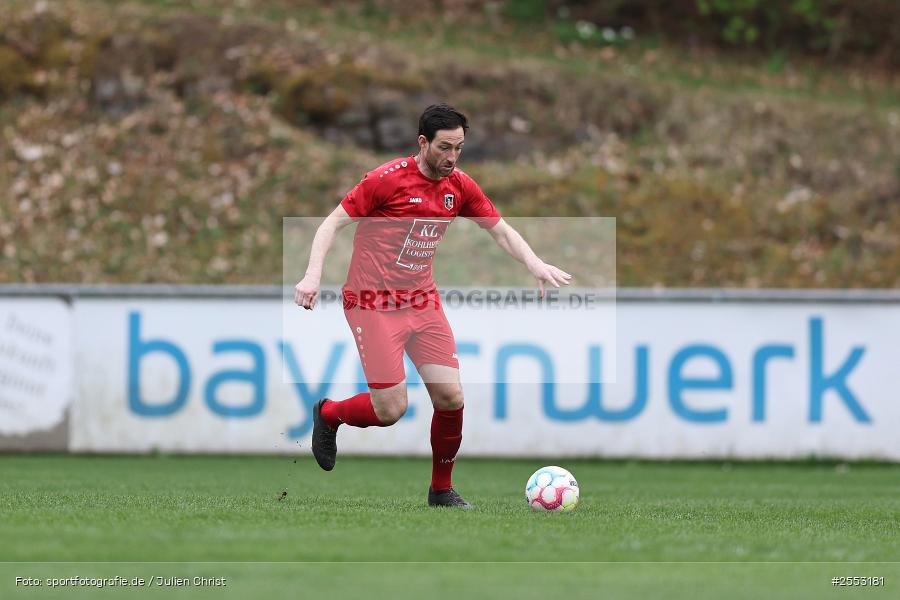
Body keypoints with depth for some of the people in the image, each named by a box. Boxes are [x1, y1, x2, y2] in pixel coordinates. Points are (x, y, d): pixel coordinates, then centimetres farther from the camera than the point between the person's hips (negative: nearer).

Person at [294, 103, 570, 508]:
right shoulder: (388, 179, -15)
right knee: (391, 409, -11)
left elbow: (501, 231, 11)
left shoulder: (460, 186, 2)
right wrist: (313, 276, -23)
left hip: (423, 303, 5)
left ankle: (441, 490, 14)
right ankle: (327, 414, 21)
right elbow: (333, 223, -11)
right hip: (373, 303, -5)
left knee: (450, 396, -5)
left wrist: (534, 264, -8)